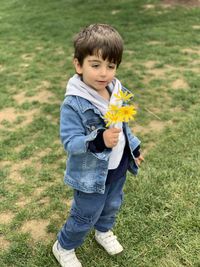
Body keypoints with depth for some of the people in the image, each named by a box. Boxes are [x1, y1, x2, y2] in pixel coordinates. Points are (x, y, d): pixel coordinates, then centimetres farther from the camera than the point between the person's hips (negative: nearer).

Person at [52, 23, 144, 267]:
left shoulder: (118, 91, -7)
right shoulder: (73, 103, -28)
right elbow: (69, 142, -29)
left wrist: (134, 147, 17)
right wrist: (98, 140, -44)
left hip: (117, 167, 7)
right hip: (91, 174, -6)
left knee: (112, 205, 28)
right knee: (85, 216, 12)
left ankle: (104, 231, 59)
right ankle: (63, 247, 40)